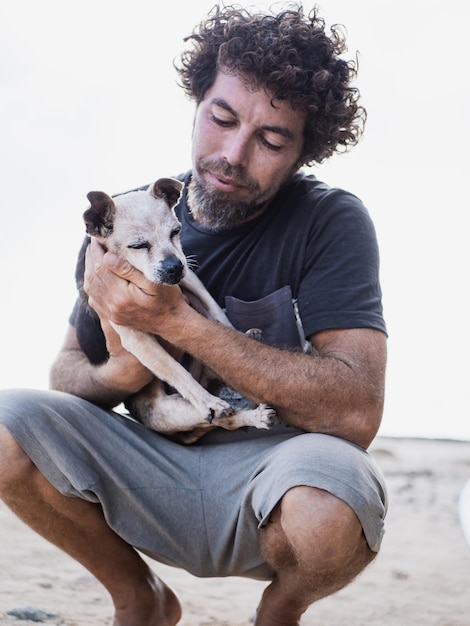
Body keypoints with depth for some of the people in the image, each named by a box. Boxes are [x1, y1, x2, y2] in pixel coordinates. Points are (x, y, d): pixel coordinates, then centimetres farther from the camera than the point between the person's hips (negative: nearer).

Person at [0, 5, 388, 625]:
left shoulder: (330, 222, -12)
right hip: (155, 468, 3)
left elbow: (356, 412, -24)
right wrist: (119, 374, -22)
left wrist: (176, 320, -29)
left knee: (332, 497, -37)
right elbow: (67, 369, 5)